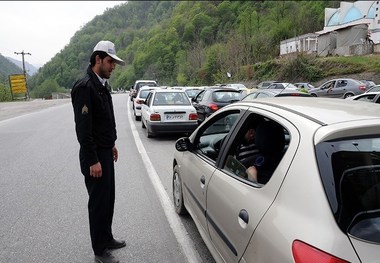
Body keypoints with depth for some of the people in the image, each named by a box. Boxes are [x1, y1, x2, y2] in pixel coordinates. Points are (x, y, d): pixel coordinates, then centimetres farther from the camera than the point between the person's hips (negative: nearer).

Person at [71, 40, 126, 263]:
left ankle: (107, 238, 35)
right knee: (98, 202, 3)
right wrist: (93, 161, -22)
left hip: (106, 152, 9)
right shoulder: (85, 87, -19)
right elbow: (83, 129, -23)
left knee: (108, 199, 18)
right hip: (95, 156, -9)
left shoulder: (102, 85, 11)